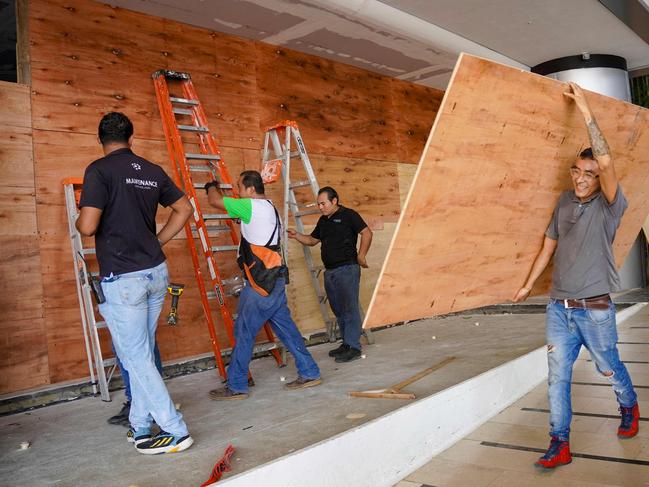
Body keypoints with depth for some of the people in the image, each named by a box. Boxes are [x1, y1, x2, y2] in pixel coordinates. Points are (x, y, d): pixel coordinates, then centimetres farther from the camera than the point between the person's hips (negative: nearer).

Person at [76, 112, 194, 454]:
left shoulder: (99, 170, -10)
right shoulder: (153, 171, 8)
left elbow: (87, 227, -16)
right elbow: (184, 209, 17)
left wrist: (79, 220, 7)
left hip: (122, 278, -6)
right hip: (156, 271, 7)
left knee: (135, 357, 2)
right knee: (142, 353, 16)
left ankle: (175, 432, 6)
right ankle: (140, 426, 26)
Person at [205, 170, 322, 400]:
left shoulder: (252, 207, -12)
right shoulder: (270, 209, 18)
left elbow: (215, 201, -8)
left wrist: (212, 187, 12)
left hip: (261, 283, -9)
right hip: (274, 280, 9)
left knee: (244, 332, -1)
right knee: (285, 327, 13)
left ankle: (236, 387, 8)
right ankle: (310, 373, 17)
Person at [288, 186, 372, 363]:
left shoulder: (348, 215, -6)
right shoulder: (323, 221, 17)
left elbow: (367, 233, -10)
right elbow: (312, 240, 23)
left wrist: (361, 255, -14)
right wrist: (296, 235, 7)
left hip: (347, 269, -8)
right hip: (329, 271, 8)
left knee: (350, 308, -6)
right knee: (338, 309, 13)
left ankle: (354, 347, -2)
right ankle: (346, 343, 23)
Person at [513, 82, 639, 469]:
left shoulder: (608, 205, -10)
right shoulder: (565, 202, 5)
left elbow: (606, 162, -27)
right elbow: (549, 246, 13)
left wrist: (586, 111, -25)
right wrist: (528, 285, 15)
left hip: (595, 309, -4)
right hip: (559, 307, 4)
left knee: (610, 369, 17)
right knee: (558, 375, 3)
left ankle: (630, 408, 48)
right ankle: (560, 445, 12)